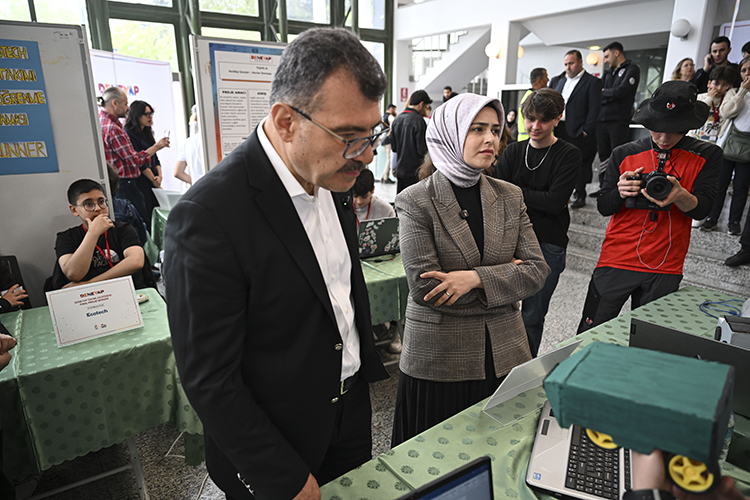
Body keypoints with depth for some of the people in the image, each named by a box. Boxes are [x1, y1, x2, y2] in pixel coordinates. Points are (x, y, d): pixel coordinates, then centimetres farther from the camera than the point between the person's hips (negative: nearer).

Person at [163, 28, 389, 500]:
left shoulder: (332, 174, -6)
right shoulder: (209, 215, -29)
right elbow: (209, 381, -23)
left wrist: (366, 362, 12)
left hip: (351, 407, 7)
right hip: (275, 445, -6)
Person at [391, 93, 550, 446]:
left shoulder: (510, 197, 5)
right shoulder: (416, 201, -9)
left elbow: (537, 270, -1)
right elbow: (425, 287, -16)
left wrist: (477, 277, -17)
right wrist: (504, 280, -9)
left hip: (504, 356, 4)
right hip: (439, 361, -4)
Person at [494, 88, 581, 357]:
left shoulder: (569, 155, -1)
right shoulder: (513, 151, 8)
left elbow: (555, 201, -12)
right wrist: (538, 200, -15)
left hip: (548, 244, -2)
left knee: (532, 316, 8)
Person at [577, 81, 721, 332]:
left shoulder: (707, 155, 3)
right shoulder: (623, 154, 3)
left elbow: (701, 209, -4)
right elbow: (604, 207, 4)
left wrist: (679, 196, -26)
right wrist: (621, 192, -18)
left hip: (664, 269, 1)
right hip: (616, 261, 0)